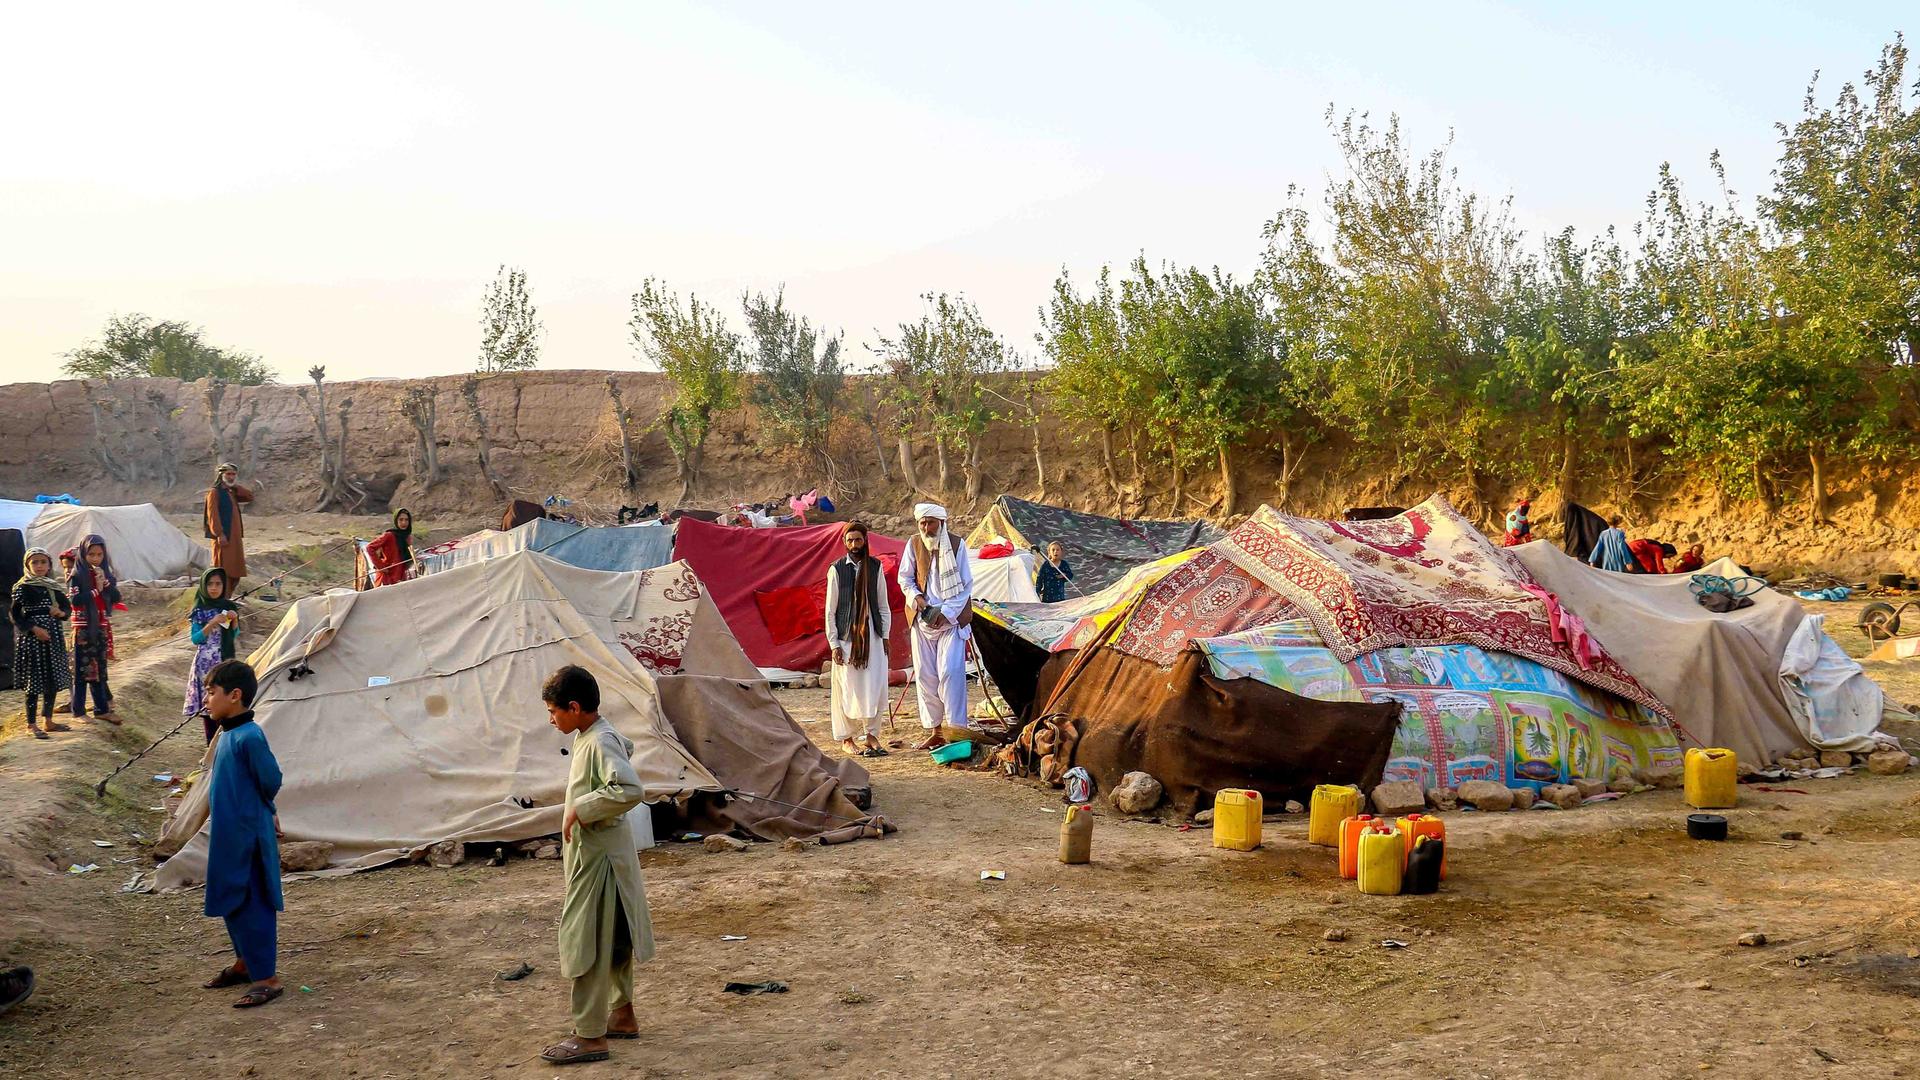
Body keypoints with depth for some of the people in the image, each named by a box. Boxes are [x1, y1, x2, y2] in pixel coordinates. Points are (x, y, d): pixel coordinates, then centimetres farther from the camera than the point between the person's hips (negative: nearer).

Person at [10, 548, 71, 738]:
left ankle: (49, 721, 20)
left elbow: (68, 607, 12)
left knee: (53, 680, 9)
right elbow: (14, 614, -7)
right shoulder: (22, 587, -5)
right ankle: (31, 724, 4)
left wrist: (61, 613, -11)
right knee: (34, 680, -4)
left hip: (54, 637, 5)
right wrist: (34, 628, -16)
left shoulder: (54, 586, 10)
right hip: (32, 637, -5)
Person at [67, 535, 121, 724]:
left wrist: (105, 582, -11)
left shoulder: (106, 574, 10)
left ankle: (102, 709, 14)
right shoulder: (77, 576, -6)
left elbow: (116, 598, 2)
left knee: (99, 669, 10)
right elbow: (75, 600, -18)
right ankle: (79, 711, 4)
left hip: (102, 628, 5)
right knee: (82, 669, -2)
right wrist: (96, 590, -16)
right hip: (84, 628, -5)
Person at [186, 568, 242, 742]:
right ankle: (212, 743, 8)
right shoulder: (200, 610, -5)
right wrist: (212, 623, -19)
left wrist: (234, 620, -7)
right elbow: (195, 639, -7)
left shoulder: (229, 607, 4)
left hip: (225, 660, 2)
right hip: (206, 662, -2)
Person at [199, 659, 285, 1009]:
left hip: (248, 838, -10)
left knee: (253, 907, -2)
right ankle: (245, 962, 37)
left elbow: (271, 782, -17)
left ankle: (267, 978, 6)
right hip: (229, 834, 10)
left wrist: (260, 810, 1)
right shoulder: (228, 734, 7)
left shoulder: (249, 737, -23)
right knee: (231, 903, 21)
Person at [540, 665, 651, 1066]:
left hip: (597, 859, -10)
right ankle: (623, 1015, 31)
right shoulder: (589, 737, 7)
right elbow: (626, 748, 30)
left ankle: (590, 1036, 2)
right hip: (592, 854, 10)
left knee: (586, 942, -4)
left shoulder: (601, 743, -22)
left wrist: (581, 808, -27)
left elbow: (630, 789, -36)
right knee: (612, 939, 19)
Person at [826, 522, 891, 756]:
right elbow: (830, 611, -1)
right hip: (846, 637, -2)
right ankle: (846, 739, 13)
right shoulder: (836, 569, -3)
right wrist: (834, 643, -5)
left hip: (872, 636, 2)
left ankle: (872, 735, 11)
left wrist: (885, 636, 5)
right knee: (846, 688, 2)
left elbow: (883, 605, 10)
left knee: (875, 687, -1)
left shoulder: (876, 567, 5)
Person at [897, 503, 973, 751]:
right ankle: (934, 731, 12)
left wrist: (946, 612, -12)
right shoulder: (914, 544, 3)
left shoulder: (956, 544, -5)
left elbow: (966, 584, -4)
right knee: (925, 675, 4)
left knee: (950, 672, -14)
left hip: (951, 619, -4)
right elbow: (904, 578, 11)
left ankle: (956, 729, -10)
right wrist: (917, 598, -9)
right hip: (923, 617, 4)